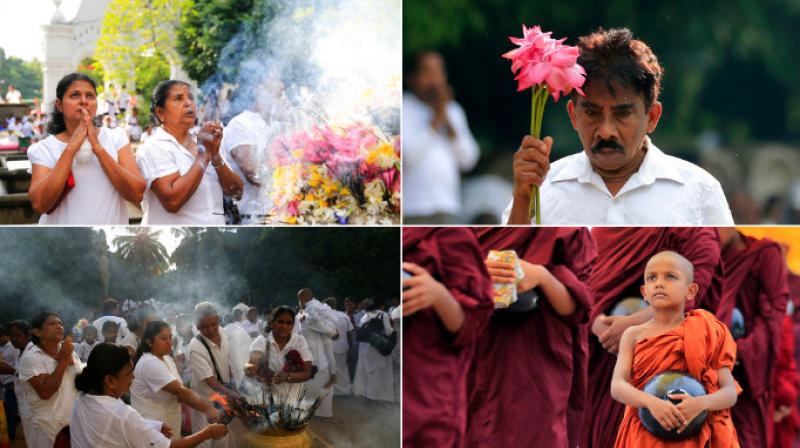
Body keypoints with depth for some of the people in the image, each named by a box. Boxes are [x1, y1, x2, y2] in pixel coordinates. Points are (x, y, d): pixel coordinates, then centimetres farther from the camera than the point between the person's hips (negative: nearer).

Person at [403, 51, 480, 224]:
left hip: (447, 209, 5)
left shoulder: (453, 111, 14)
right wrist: (435, 119, -14)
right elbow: (407, 156, -15)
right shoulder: (403, 109, -3)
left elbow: (468, 159, 5)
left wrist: (446, 119, -6)